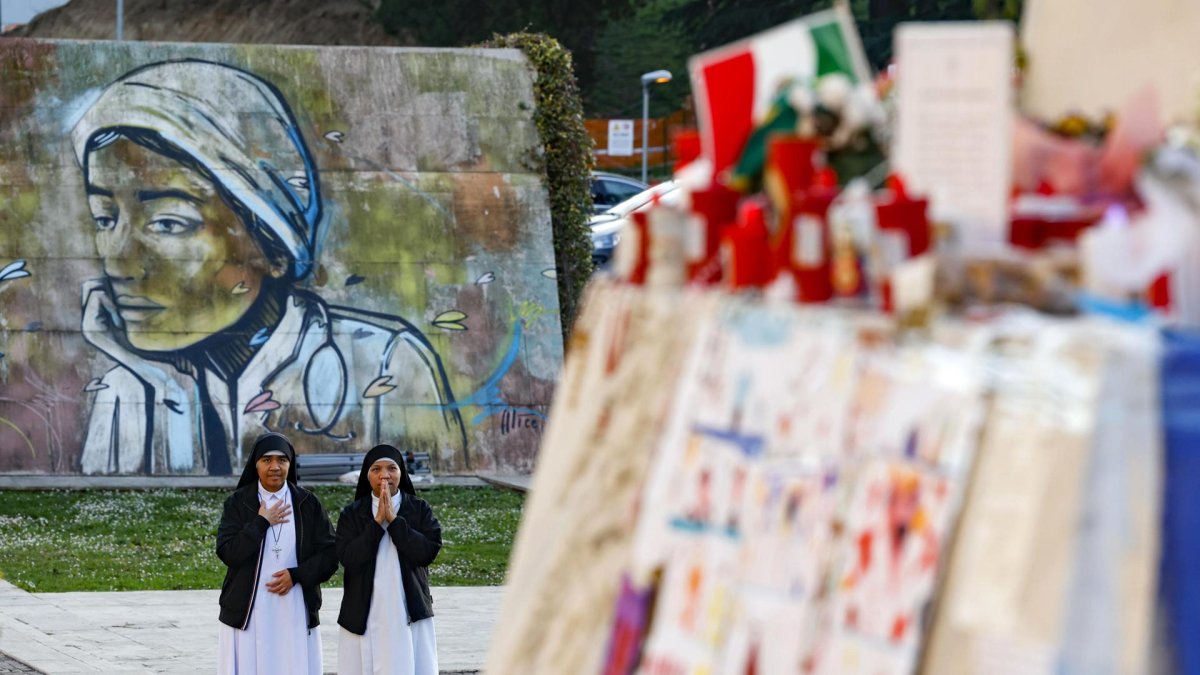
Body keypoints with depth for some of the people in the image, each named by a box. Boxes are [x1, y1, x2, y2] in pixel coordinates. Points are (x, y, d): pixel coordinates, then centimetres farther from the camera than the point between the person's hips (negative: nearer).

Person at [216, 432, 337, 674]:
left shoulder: (308, 503, 5)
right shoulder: (238, 503, 3)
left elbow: (330, 554, 3)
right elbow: (227, 552, -8)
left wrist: (296, 575, -11)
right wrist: (261, 522, -11)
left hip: (295, 614, 1)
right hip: (249, 613, -1)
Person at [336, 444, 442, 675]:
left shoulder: (420, 509, 4)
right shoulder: (352, 514, 4)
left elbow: (428, 551, -9)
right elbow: (348, 557, -9)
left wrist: (394, 520, -12)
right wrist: (377, 522, -13)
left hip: (409, 615, 0)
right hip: (364, 616, 0)